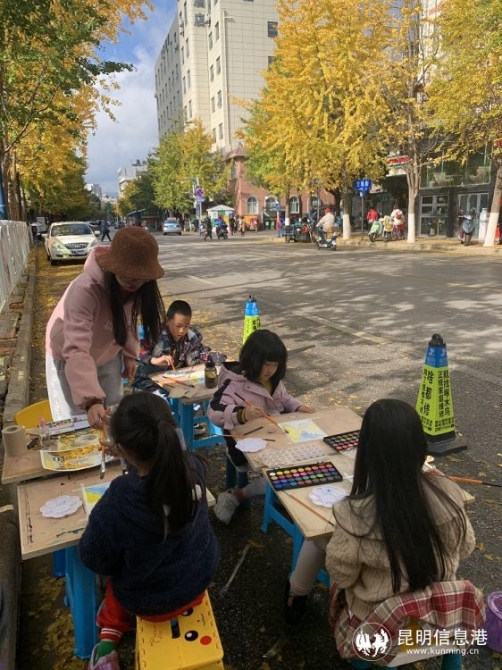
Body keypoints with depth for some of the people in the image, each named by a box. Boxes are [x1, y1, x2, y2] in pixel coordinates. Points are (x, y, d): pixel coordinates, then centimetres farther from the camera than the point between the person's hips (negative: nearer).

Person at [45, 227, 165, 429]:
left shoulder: (140, 288, -20)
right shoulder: (85, 290, -39)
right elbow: (76, 350, -48)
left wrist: (130, 354, -1)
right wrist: (91, 400, -57)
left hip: (108, 354, 5)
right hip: (68, 357, -5)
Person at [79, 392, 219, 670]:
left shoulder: (117, 502, -38)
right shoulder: (193, 465, -24)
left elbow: (95, 560, -17)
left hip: (150, 601, -3)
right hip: (199, 579, 4)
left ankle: (110, 636, 29)